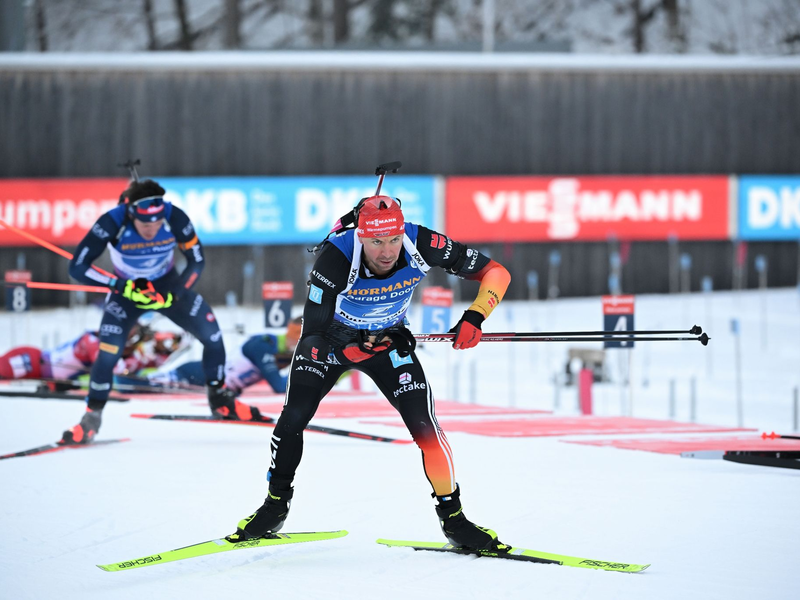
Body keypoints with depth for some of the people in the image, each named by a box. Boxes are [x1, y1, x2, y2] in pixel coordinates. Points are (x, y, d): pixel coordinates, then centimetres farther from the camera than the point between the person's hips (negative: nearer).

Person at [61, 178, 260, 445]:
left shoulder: (175, 218, -29)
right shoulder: (112, 223, -33)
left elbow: (197, 261, -13)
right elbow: (77, 267, -30)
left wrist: (171, 297, -23)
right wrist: (124, 286, -34)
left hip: (167, 285, 2)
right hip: (126, 288, -2)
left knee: (212, 334, -6)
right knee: (108, 351, -21)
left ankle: (220, 399, 19)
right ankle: (92, 418, -2)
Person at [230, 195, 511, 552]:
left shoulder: (422, 245, -30)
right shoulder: (336, 257, -36)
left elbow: (495, 273, -20)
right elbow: (314, 334, -32)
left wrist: (474, 318, -35)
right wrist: (362, 347, -46)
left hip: (390, 339, 1)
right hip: (332, 339, -1)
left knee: (423, 424, -12)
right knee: (294, 417, -12)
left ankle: (452, 516, 4)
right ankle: (276, 505, 11)